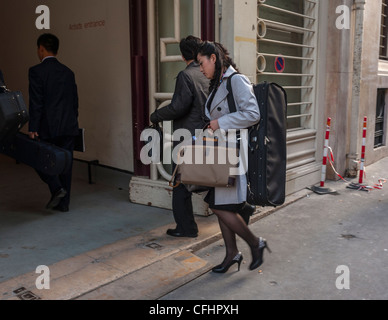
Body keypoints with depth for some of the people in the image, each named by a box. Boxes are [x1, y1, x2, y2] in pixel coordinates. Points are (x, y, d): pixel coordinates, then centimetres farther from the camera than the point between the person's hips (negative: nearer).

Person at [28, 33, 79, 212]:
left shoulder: (36, 71, -7)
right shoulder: (68, 72, 10)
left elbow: (36, 103, -12)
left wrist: (33, 129, -9)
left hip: (48, 127, -5)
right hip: (69, 127, 5)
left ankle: (57, 188, -5)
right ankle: (63, 203, 16)